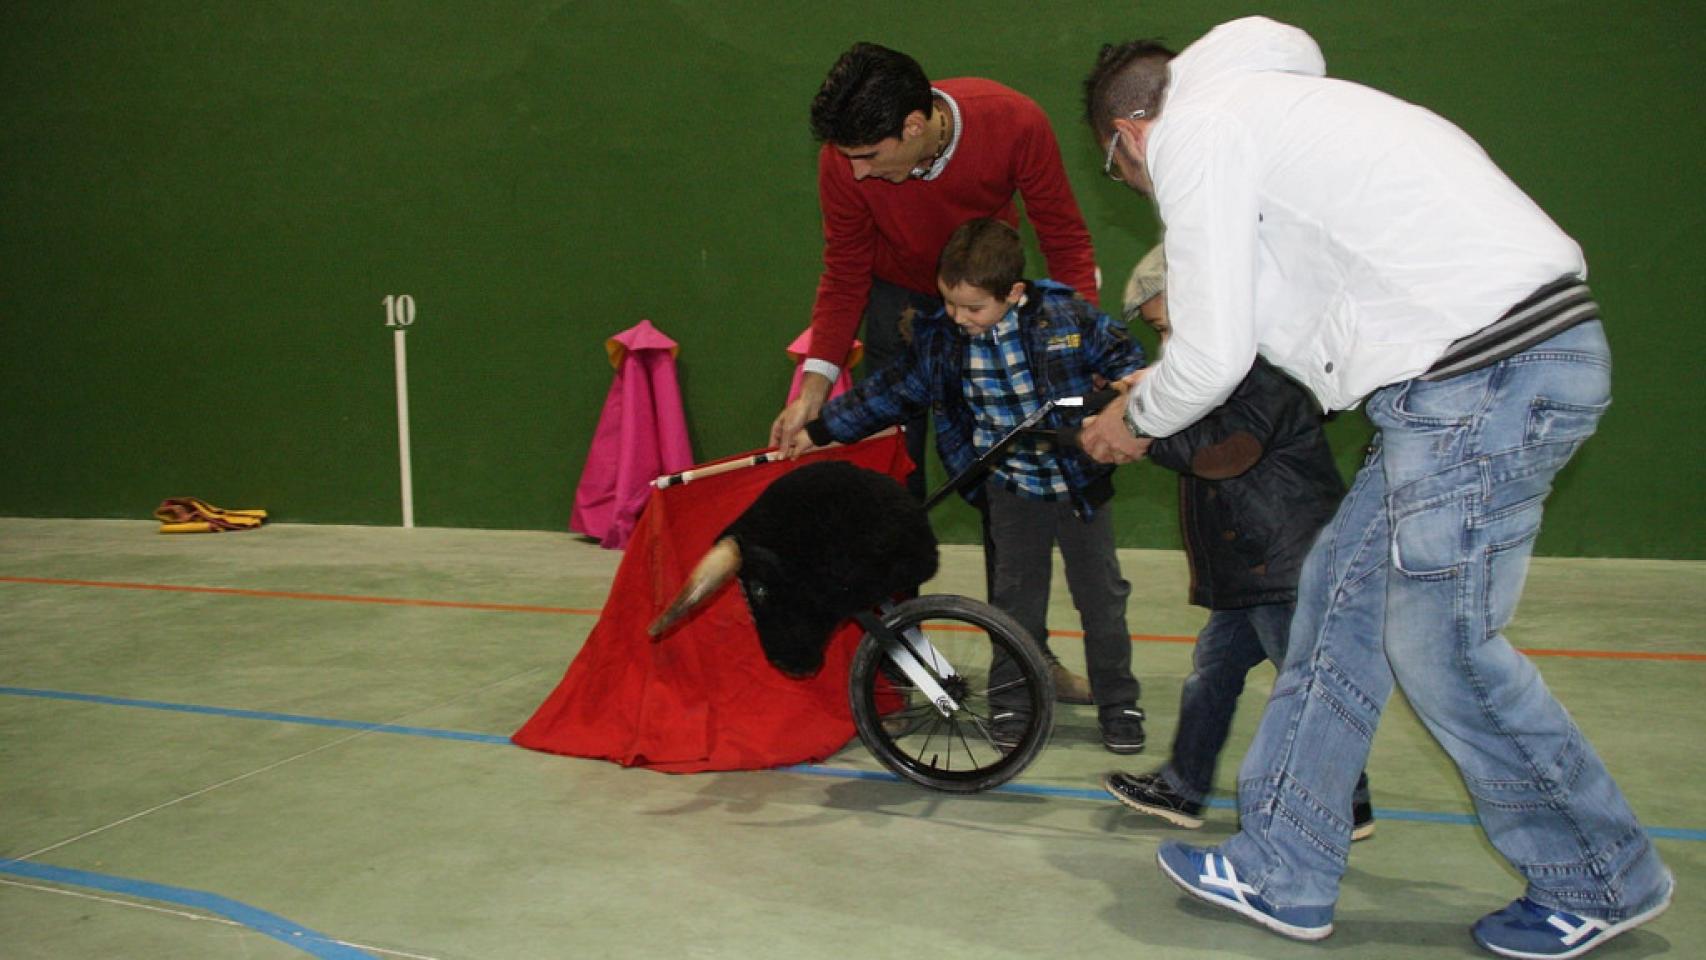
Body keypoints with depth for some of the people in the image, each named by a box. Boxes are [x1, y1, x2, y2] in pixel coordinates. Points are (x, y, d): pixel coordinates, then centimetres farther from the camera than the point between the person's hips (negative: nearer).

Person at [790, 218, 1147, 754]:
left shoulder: (1064, 314, -15)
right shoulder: (940, 339, -8)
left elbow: (1119, 352, -2)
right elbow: (893, 390, 2)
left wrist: (1130, 383, -24)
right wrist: (820, 428, 3)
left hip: (1081, 482, -1)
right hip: (1012, 487, 1)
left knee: (1102, 595, 8)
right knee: (1016, 598, 9)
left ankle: (1117, 702, 23)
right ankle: (1014, 700, 25)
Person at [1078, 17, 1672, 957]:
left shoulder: (1194, 132, -4)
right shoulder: (1259, 102, 25)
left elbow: (1212, 357, -8)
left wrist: (1134, 419, 11)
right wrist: (1160, 379, 37)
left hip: (1484, 368, -10)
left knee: (1437, 643, -1)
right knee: (1342, 595, 13)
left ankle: (1601, 881, 19)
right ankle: (1280, 874, 21)